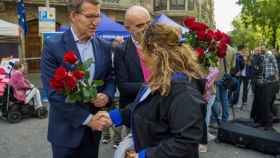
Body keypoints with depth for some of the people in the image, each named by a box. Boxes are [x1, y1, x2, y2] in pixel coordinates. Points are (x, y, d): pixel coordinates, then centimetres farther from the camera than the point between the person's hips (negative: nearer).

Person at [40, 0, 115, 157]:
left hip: (94, 127, 4)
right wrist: (86, 118, -16)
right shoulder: (53, 47, -12)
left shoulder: (105, 47, 2)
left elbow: (111, 78, 10)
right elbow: (54, 93, -16)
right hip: (66, 129, -3)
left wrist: (107, 95, -13)